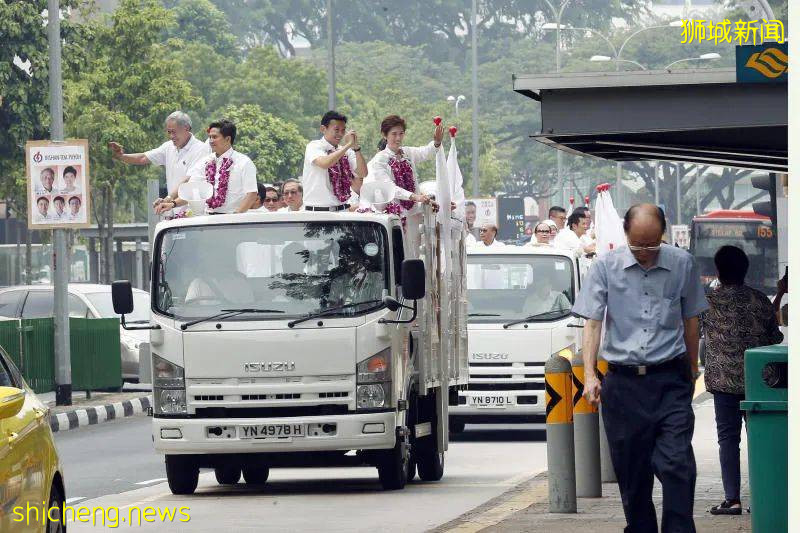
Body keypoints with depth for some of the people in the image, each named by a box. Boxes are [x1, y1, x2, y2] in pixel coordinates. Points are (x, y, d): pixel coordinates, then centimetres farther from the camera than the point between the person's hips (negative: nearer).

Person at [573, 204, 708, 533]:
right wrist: (590, 375, -14)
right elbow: (592, 322, -2)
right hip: (623, 381, 0)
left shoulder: (682, 265, 3)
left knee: (677, 464, -13)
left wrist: (691, 372, 19)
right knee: (631, 471, 6)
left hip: (670, 381, 0)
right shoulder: (605, 267, 0)